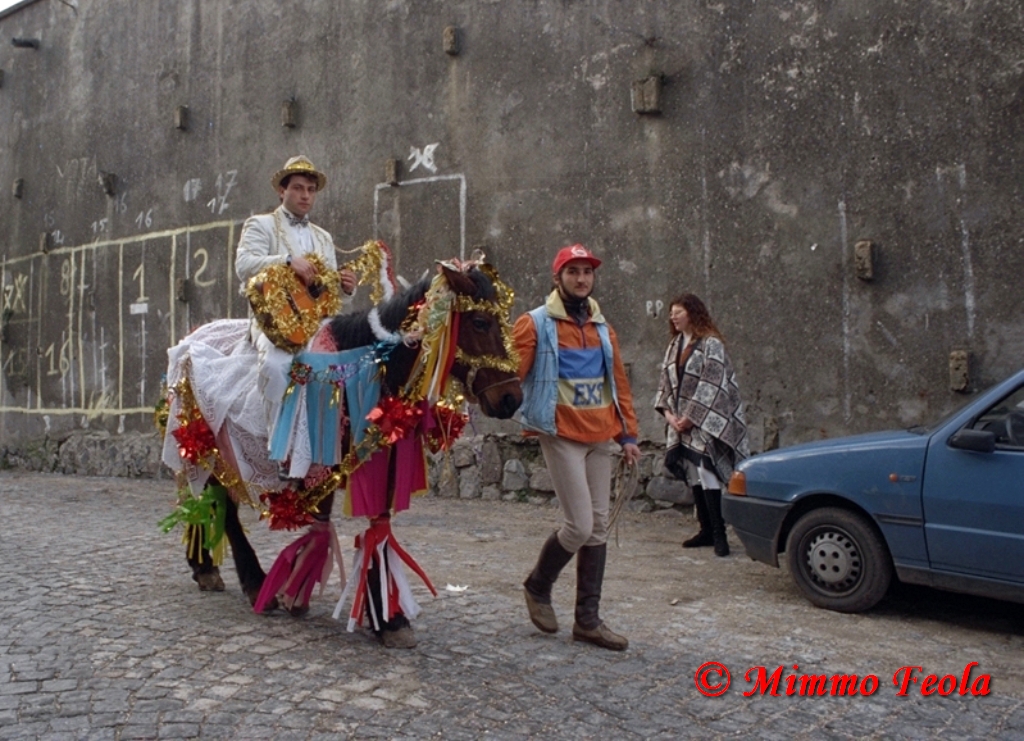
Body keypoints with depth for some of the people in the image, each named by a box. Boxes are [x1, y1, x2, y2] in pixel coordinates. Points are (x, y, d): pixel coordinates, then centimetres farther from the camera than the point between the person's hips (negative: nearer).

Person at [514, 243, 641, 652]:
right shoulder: (535, 324, -3)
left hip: (600, 437, 6)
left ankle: (588, 619, 18)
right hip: (561, 436, -6)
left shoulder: (602, 328, 15)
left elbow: (618, 383, 16)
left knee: (598, 527, 7)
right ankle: (538, 586, 20)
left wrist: (628, 433, 13)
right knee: (579, 525, -9)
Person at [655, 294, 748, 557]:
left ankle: (719, 533, -5)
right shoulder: (674, 346, 15)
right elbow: (665, 381, 14)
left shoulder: (711, 344, -8)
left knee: (706, 474, -11)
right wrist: (668, 412, -1)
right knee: (694, 476, 9)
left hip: (705, 422, -7)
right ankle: (707, 530, 18)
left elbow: (711, 386, -15)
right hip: (682, 423, 7)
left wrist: (690, 417, -15)